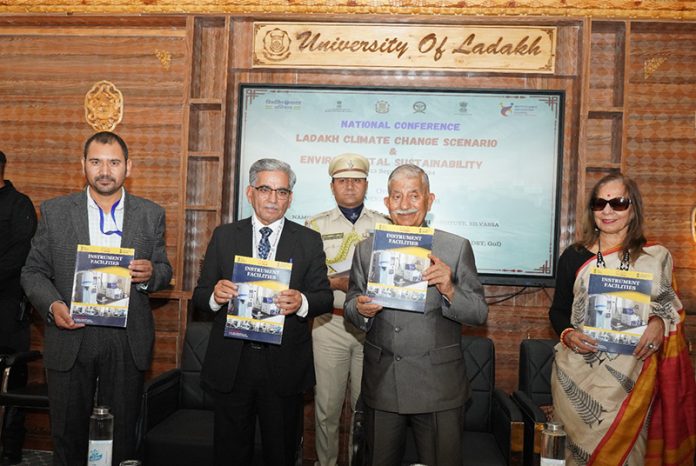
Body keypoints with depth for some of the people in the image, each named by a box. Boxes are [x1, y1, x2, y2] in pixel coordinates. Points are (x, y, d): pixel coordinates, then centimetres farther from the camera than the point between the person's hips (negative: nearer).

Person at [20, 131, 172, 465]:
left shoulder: (151, 214, 3)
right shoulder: (54, 211, 2)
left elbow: (164, 271, 9)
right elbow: (33, 271, 4)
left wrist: (150, 274, -14)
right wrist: (52, 305, -14)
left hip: (127, 341, 0)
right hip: (69, 340, 0)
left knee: (121, 435, 11)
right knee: (68, 434, 14)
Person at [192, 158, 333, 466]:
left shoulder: (309, 241, 2)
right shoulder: (224, 236, 4)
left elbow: (325, 297, -1)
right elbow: (200, 295, 4)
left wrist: (301, 302, -22)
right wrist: (215, 295, -19)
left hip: (285, 367, 0)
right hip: (230, 363, 1)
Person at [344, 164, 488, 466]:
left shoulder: (457, 248, -4)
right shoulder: (366, 249, 4)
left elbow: (479, 314, -5)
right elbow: (351, 306, 9)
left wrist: (449, 290, -23)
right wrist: (360, 309, -14)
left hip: (438, 386, -2)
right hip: (381, 383, 2)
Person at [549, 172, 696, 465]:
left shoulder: (656, 257, 2)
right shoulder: (574, 257, 2)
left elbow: (670, 307, 11)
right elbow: (558, 310, 8)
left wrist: (659, 323, -11)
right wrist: (567, 334, -12)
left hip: (630, 377, 0)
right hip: (577, 377, 0)